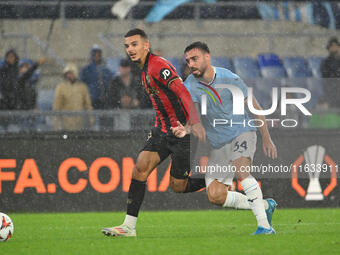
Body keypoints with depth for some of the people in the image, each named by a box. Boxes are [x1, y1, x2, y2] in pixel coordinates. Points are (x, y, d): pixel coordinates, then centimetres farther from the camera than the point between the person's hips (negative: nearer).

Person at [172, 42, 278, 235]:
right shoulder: (190, 86, -5)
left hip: (242, 133, -4)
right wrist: (186, 130, -42)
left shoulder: (228, 78, -10)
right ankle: (265, 206, 12)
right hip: (218, 145, 4)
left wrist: (266, 139, -1)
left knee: (241, 169, -33)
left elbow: (254, 107, -2)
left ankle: (265, 226, -34)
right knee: (215, 196, -6)